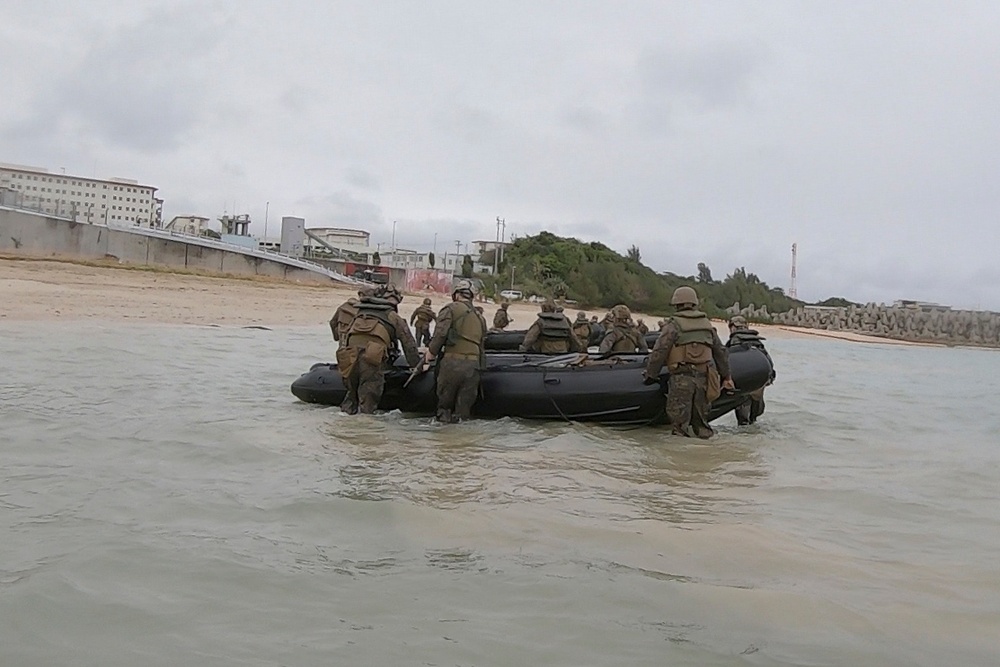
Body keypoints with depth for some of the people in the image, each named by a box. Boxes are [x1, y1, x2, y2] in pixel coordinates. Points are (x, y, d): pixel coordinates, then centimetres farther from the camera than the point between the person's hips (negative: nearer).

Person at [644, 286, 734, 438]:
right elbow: (721, 351, 19)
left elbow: (659, 352, -9)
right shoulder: (707, 324, 14)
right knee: (700, 418, 16)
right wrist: (726, 376, 26)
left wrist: (650, 374, 0)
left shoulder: (674, 325, -4)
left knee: (679, 421, 0)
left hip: (681, 378, -5)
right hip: (703, 378, 5)